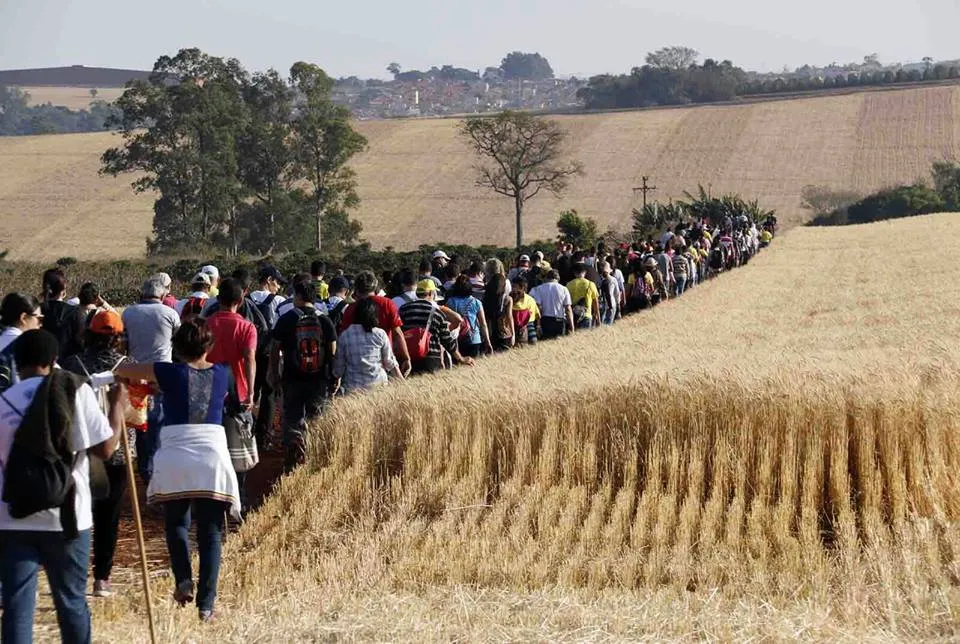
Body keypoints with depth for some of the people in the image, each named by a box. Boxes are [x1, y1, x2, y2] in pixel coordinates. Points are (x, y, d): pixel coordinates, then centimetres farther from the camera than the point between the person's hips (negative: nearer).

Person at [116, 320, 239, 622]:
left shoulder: (171, 372, 3)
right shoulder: (221, 373, 10)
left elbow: (121, 370, 11)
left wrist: (141, 374, 30)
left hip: (175, 458, -1)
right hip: (213, 458, 1)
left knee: (176, 521, 20)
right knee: (210, 532, 6)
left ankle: (184, 580, 0)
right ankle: (206, 604, 0)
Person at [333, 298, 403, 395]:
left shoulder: (344, 335, 1)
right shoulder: (380, 334, 0)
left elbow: (339, 368, 4)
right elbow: (390, 363, 5)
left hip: (352, 388, 0)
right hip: (377, 384, 0)